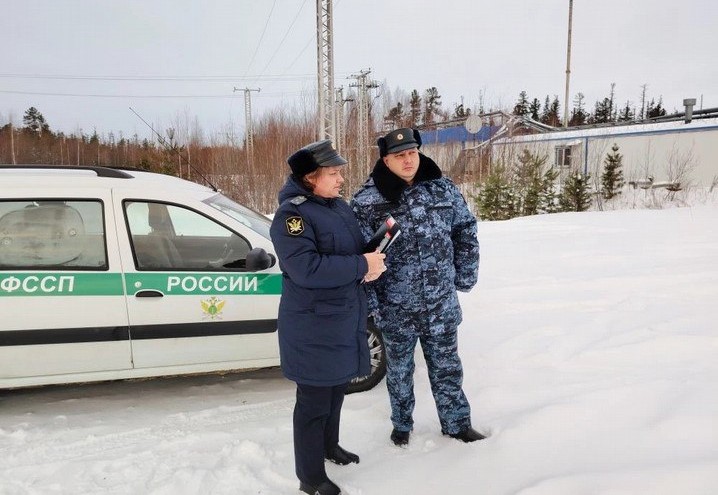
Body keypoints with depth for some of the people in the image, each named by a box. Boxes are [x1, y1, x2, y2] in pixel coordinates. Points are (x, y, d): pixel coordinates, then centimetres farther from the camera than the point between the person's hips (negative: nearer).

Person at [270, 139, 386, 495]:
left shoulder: (340, 207, 8)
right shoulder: (292, 214, -19)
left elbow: (357, 248, 19)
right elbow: (306, 268, -30)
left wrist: (372, 265, -5)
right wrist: (362, 266, -25)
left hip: (345, 319, 9)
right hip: (313, 327, -8)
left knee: (336, 390, 24)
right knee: (314, 401, 5)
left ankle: (329, 446, 46)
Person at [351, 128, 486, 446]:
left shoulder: (443, 190, -1)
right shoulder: (366, 202, -11)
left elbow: (466, 231, 9)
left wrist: (465, 277, 7)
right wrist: (369, 301, -11)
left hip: (441, 305, 2)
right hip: (395, 309, -2)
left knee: (447, 367, 17)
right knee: (399, 371, 17)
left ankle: (456, 423, 37)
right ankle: (402, 425, 39)